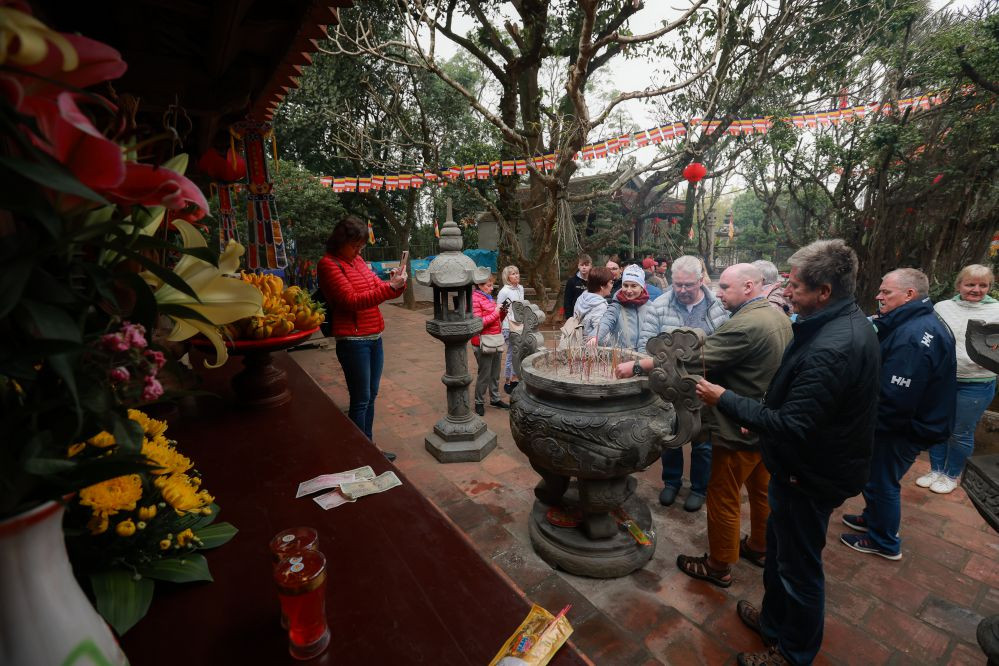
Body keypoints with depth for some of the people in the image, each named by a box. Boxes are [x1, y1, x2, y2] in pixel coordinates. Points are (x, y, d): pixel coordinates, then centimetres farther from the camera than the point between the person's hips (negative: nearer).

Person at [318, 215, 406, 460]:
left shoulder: (357, 259, 13)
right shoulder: (328, 264, -9)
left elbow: (377, 287, 18)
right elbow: (351, 301, -18)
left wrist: (396, 282, -4)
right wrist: (390, 287, -21)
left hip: (374, 337, 8)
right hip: (352, 341, -7)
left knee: (370, 396, 15)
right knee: (360, 399, 0)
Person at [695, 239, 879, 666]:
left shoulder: (830, 348, -31)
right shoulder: (849, 323, 3)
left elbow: (791, 427, -30)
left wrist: (725, 400, -24)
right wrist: (766, 417, 10)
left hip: (810, 475, -10)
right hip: (816, 464, 10)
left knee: (798, 566, 12)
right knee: (779, 547, 26)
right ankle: (774, 619, 47)